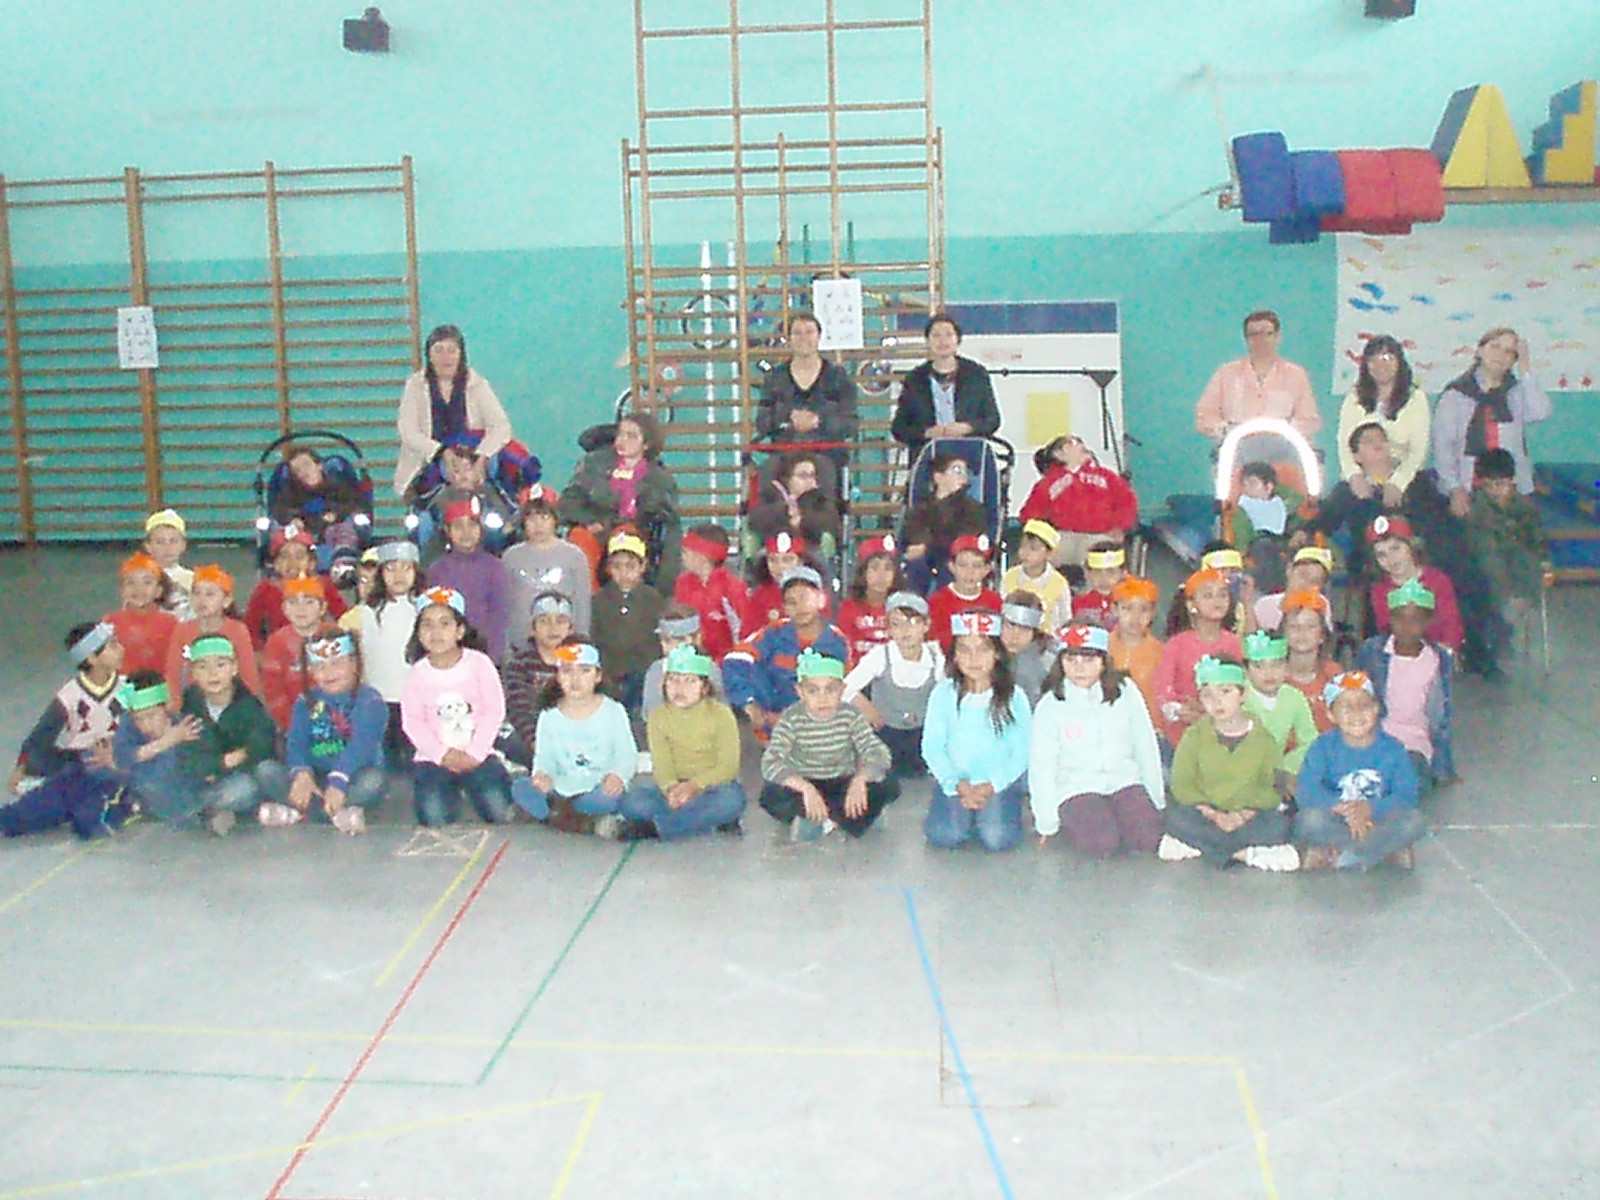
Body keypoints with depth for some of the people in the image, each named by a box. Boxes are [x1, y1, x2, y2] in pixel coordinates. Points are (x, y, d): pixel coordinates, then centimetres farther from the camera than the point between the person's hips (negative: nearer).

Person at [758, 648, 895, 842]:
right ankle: (839, 817, -18)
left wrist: (860, 778, -39)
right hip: (803, 784, -2)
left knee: (888, 787, -22)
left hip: (842, 784, 2)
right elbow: (770, 763, -27)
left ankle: (815, 820, -19)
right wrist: (805, 787, -42)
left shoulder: (850, 715, -11)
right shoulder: (792, 719, -17)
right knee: (771, 795, -33)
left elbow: (878, 753, -18)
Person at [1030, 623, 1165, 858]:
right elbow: (1041, 765, -2)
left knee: (1148, 839, -22)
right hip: (1077, 788, -2)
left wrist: (1156, 801, 10)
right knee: (1100, 844, -27)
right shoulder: (1050, 705, -5)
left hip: (1124, 780, 2)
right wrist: (1047, 823, -2)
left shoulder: (1125, 693, -1)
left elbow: (1145, 748, 7)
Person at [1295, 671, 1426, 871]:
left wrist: (1371, 809, -28)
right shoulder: (1323, 747, -6)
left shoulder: (1392, 748, -2)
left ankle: (1331, 855, -23)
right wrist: (1343, 809, -31)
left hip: (1377, 821, 2)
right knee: (1311, 820, -33)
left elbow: (1406, 795, -11)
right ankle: (1388, 850, -19)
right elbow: (1306, 793, -17)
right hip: (1336, 823, -2)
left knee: (1414, 822, -26)